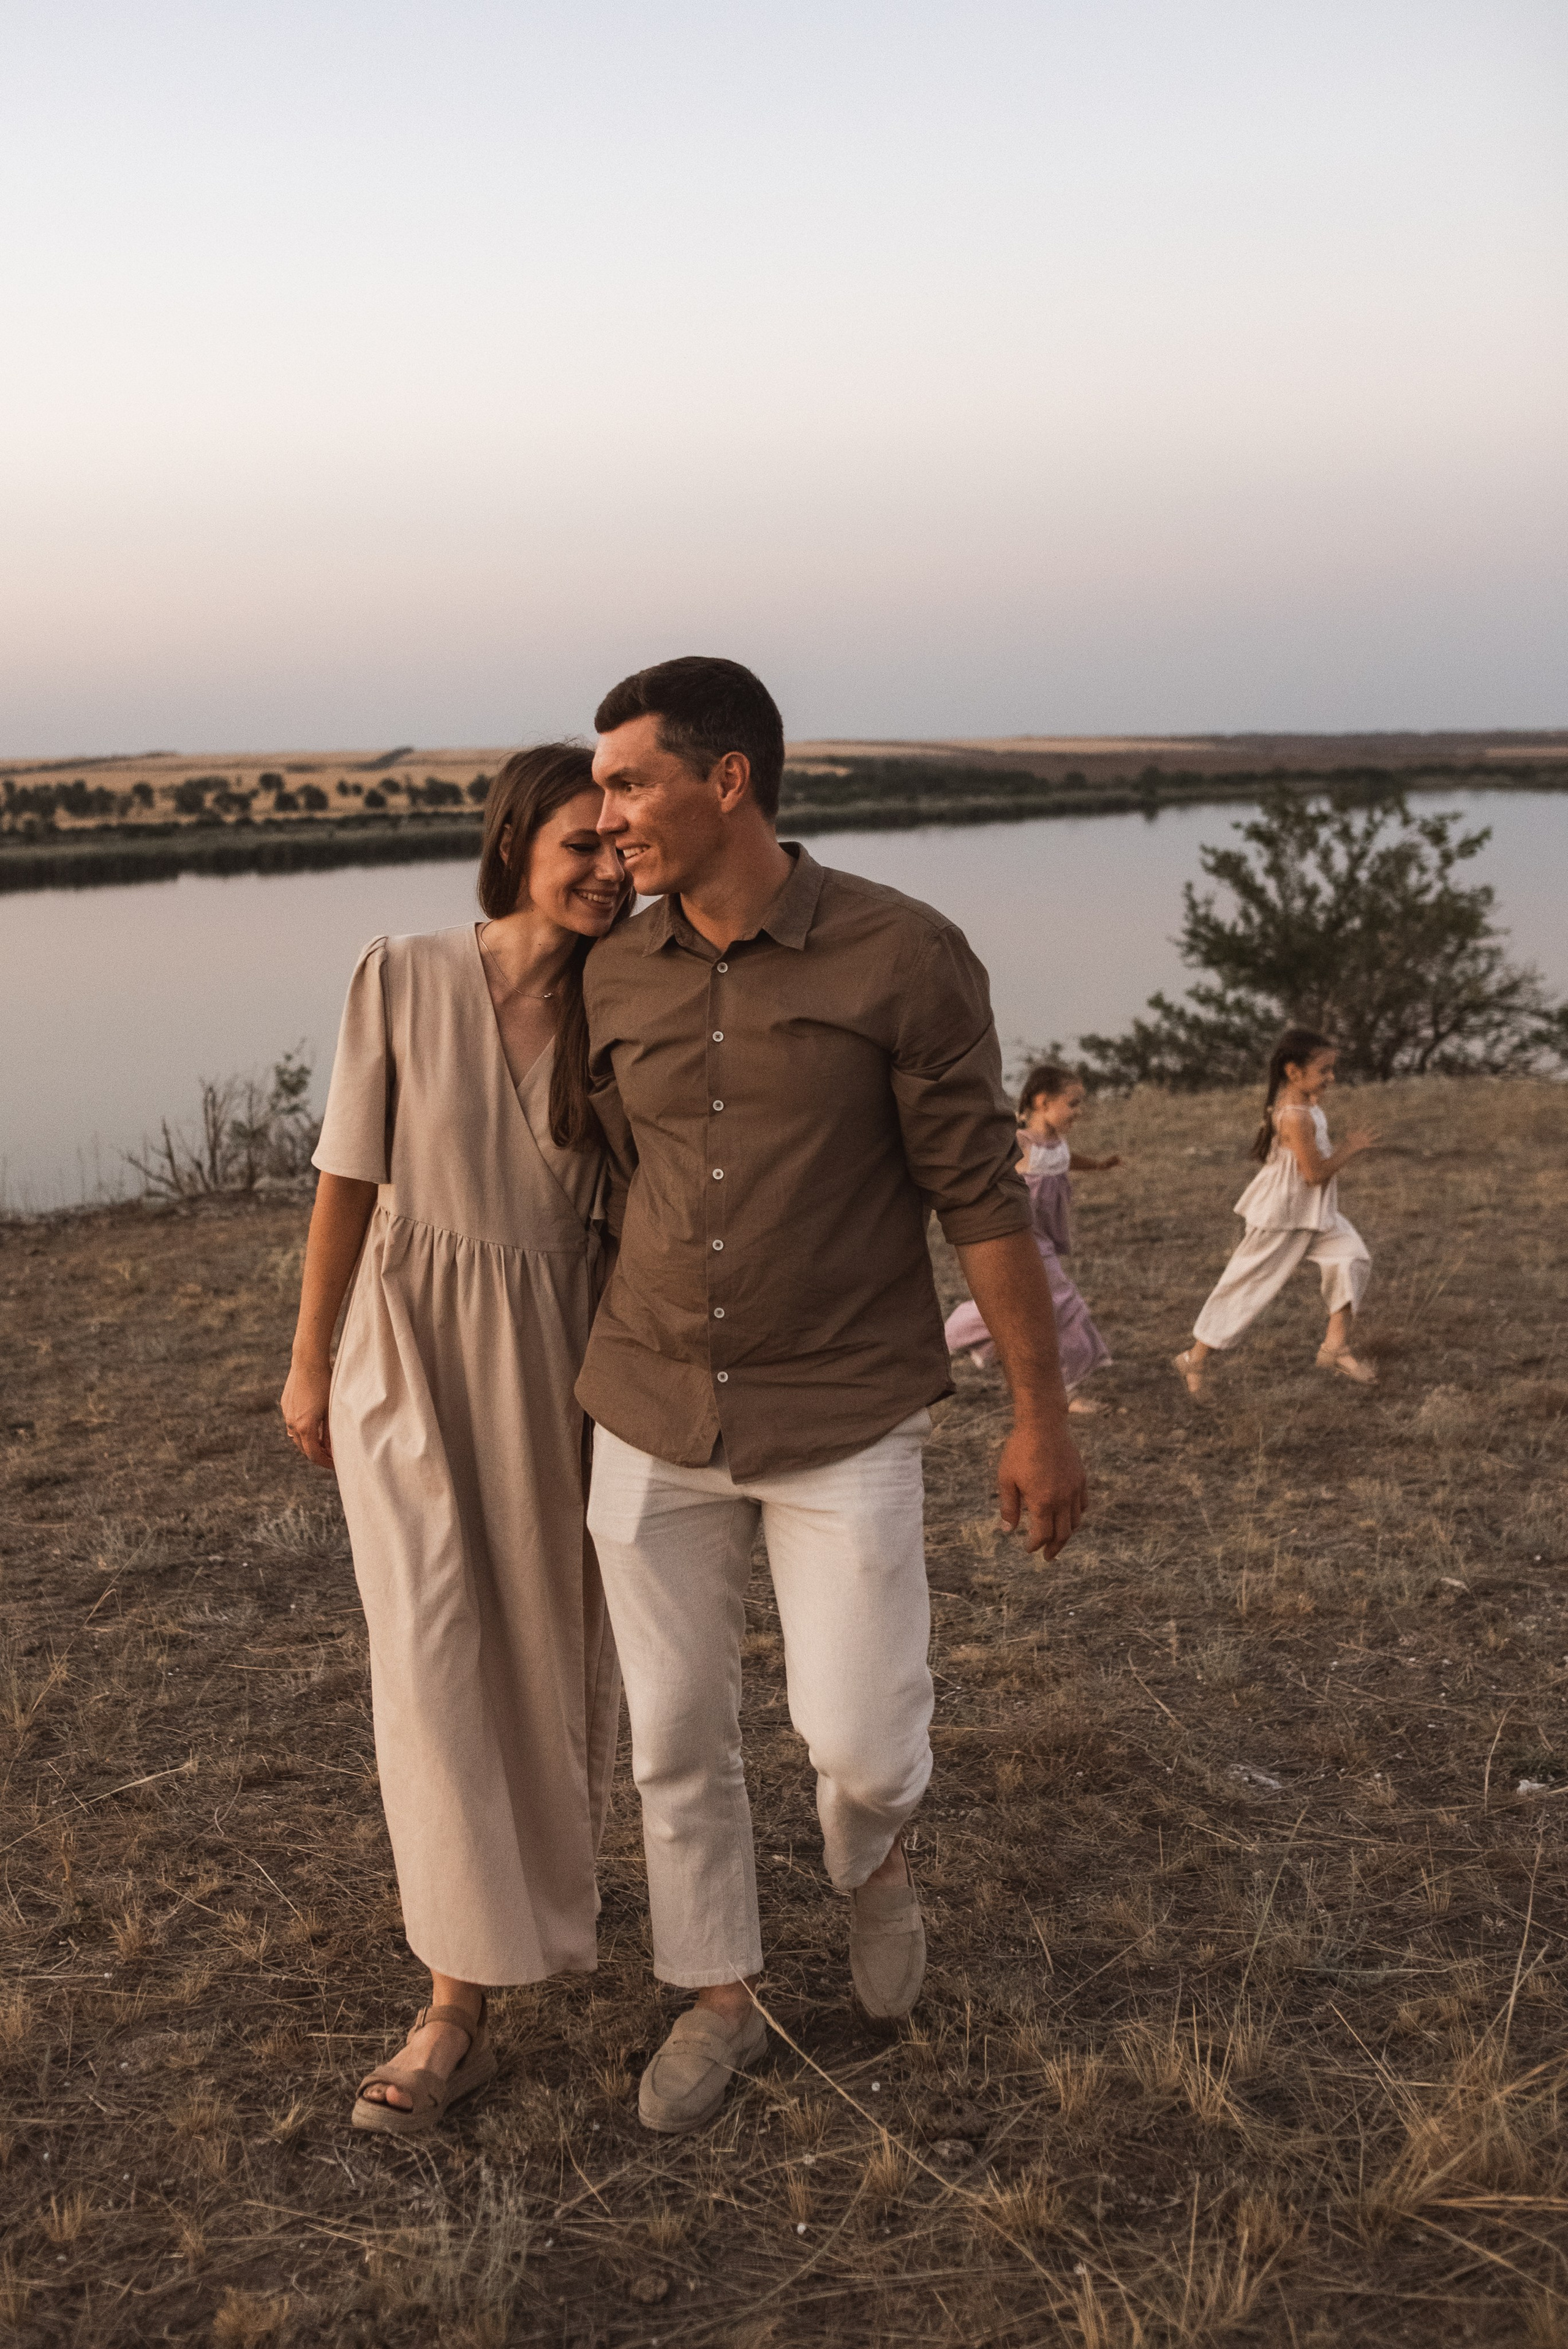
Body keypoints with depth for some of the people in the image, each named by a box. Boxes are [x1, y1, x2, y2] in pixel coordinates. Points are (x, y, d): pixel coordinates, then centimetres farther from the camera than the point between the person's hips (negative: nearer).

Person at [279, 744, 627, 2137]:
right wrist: (309, 1362, 0)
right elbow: (351, 1176, -5)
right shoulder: (404, 979, -12)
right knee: (433, 1657, -7)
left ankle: (550, 1847, 46)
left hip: (560, 1352, 2)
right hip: (412, 1351, -2)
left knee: (556, 1633, 16)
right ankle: (459, 2008, 3)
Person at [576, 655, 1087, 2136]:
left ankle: (874, 1854, 33)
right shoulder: (616, 978, 0)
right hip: (652, 1422, 4)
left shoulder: (904, 959, -14)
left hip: (843, 1424, -4)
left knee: (857, 1742, -4)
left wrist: (1042, 1417, -7)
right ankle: (720, 1998, 34)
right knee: (674, 1736, 11)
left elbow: (981, 1195, -10)